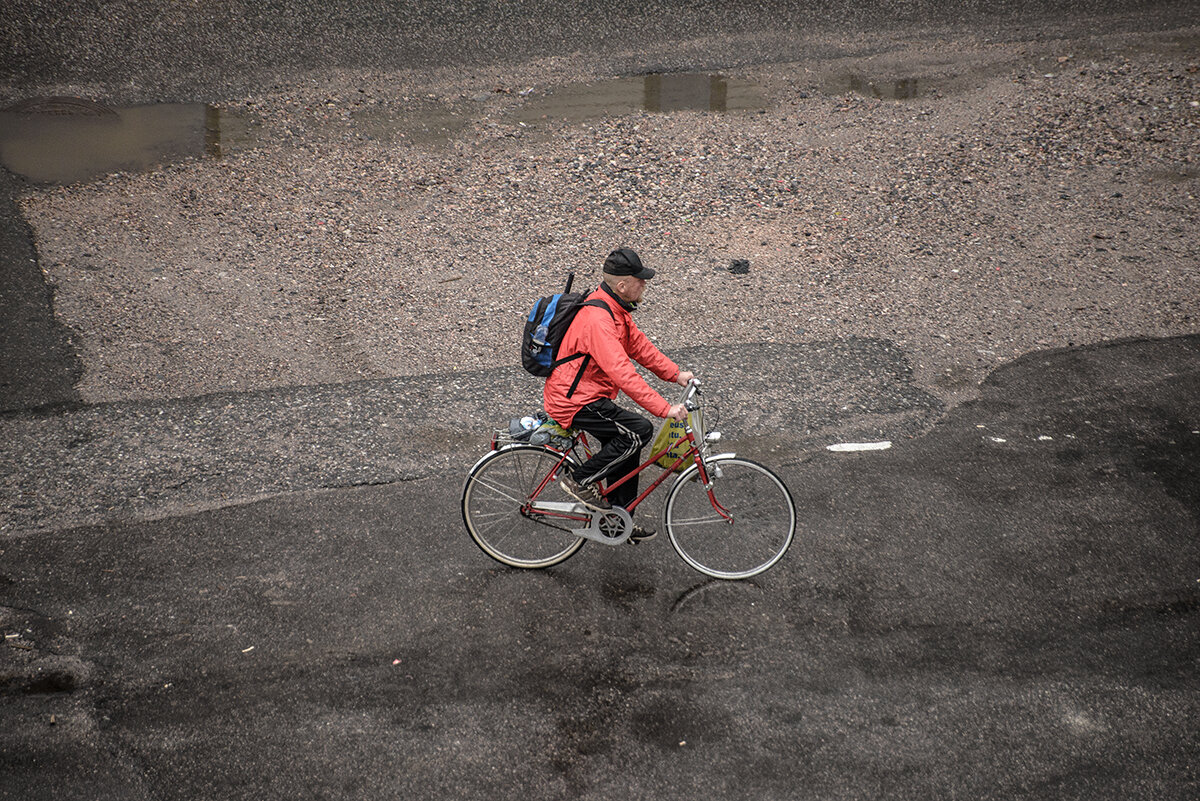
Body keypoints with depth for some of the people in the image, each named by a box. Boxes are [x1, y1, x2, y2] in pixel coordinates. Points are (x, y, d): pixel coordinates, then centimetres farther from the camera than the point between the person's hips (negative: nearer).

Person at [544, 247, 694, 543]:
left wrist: (676, 374, 4)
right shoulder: (598, 320, -29)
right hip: (574, 402, -10)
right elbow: (622, 373, -35)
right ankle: (580, 481, -6)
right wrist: (664, 408, -36)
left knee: (627, 447, 14)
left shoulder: (615, 308, 4)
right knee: (639, 430, -19)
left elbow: (638, 344, 13)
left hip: (586, 394, 10)